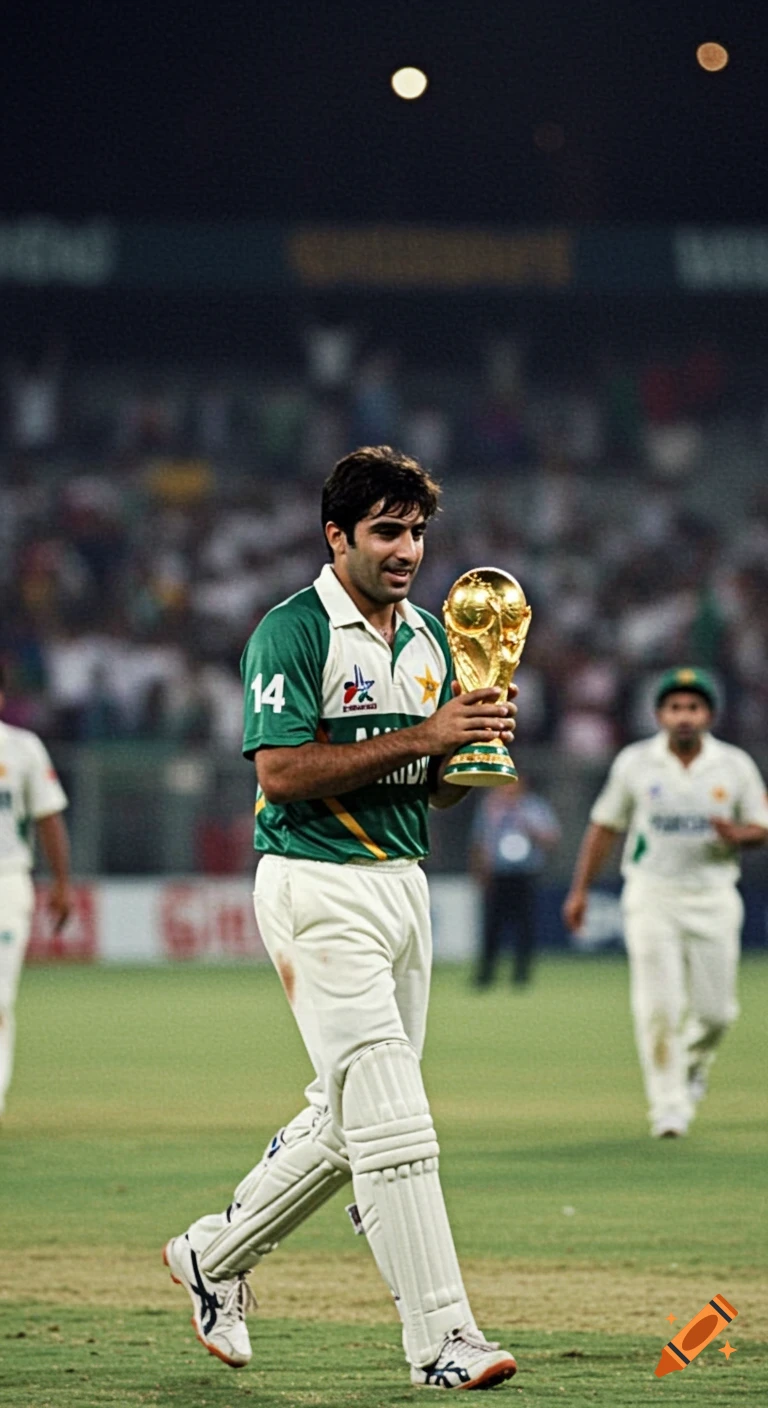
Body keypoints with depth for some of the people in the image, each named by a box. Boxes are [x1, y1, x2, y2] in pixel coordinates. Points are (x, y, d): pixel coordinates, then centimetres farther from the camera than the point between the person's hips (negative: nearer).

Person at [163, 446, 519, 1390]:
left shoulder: (429, 638, 13)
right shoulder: (293, 633, -10)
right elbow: (282, 771, -19)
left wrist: (475, 742, -6)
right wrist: (421, 735, -22)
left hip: (403, 881, 8)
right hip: (318, 887, -8)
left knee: (349, 1117, 13)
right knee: (389, 1118, -12)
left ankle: (214, 1255, 31)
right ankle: (440, 1339, -12)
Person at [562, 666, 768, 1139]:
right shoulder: (635, 763, 1)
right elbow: (604, 827, 9)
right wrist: (580, 890, 7)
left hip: (713, 897, 1)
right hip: (652, 895, -1)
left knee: (715, 1010, 2)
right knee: (659, 1006, -11)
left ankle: (694, 1064, 34)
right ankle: (668, 1104, -3)